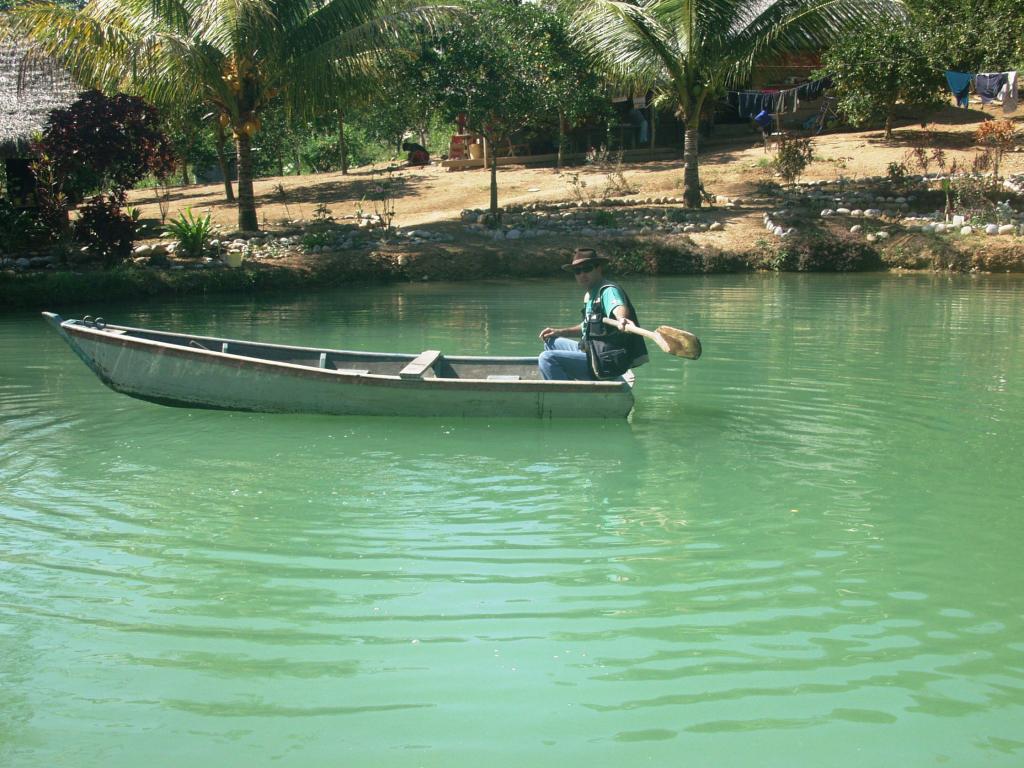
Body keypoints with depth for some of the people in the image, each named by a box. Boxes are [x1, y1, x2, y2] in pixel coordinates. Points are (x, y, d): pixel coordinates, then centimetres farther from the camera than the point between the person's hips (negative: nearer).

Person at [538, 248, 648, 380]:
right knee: (551, 342, 25)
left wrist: (622, 319, -61)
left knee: (547, 358, -20)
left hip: (606, 363, -10)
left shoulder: (609, 290, -14)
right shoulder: (590, 295, 16)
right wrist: (560, 332, 20)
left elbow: (619, 308, -37)